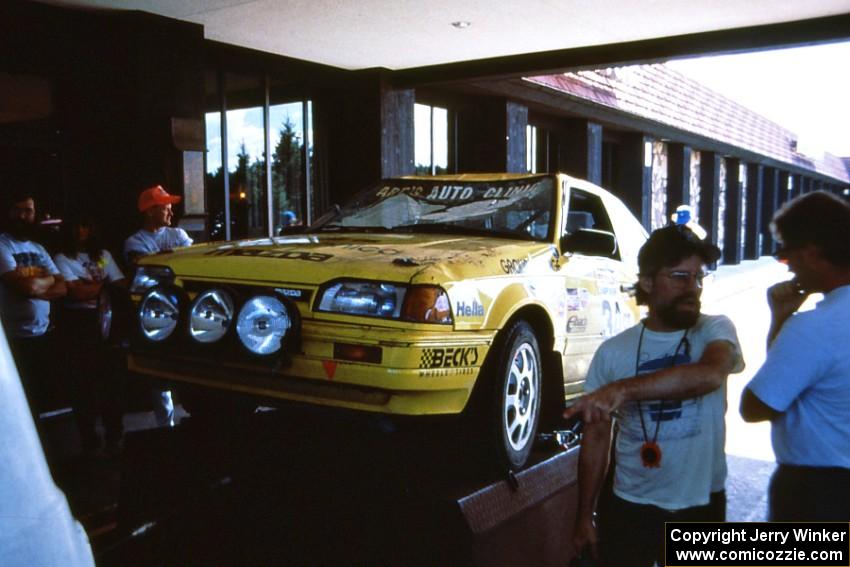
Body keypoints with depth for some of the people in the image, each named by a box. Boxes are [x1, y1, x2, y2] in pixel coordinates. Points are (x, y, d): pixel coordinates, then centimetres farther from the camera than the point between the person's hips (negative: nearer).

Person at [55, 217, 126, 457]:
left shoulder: (103, 255, 15)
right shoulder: (63, 258, 2)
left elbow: (120, 287, 5)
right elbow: (77, 292, -10)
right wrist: (104, 285, 0)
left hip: (106, 320, 3)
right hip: (78, 322, -3)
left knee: (111, 378, -1)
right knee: (84, 382, 0)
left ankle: (114, 435, 8)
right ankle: (89, 441, 6)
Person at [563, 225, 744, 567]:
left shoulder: (715, 330, -6)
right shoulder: (612, 352, -4)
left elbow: (709, 374, -30)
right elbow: (596, 437, 1)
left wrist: (625, 389, -39)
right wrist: (585, 515, 1)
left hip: (701, 506, 0)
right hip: (629, 508, 0)